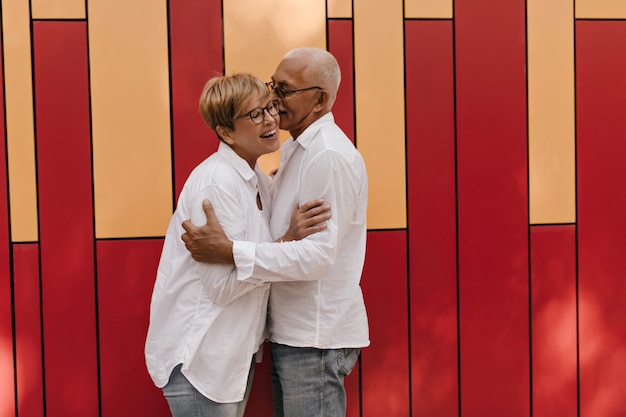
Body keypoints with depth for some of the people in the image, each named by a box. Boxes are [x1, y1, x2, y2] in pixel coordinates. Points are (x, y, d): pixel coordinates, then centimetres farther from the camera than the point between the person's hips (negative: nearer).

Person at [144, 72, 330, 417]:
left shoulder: (258, 181, 8)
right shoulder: (216, 181, -20)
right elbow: (223, 285, -24)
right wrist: (289, 240, -24)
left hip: (237, 349, 9)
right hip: (198, 358, -9)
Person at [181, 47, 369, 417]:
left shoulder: (331, 157, -19)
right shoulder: (295, 149, 12)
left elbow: (319, 254, -26)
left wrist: (229, 251, -29)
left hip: (316, 338, -9)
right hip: (291, 331, 10)